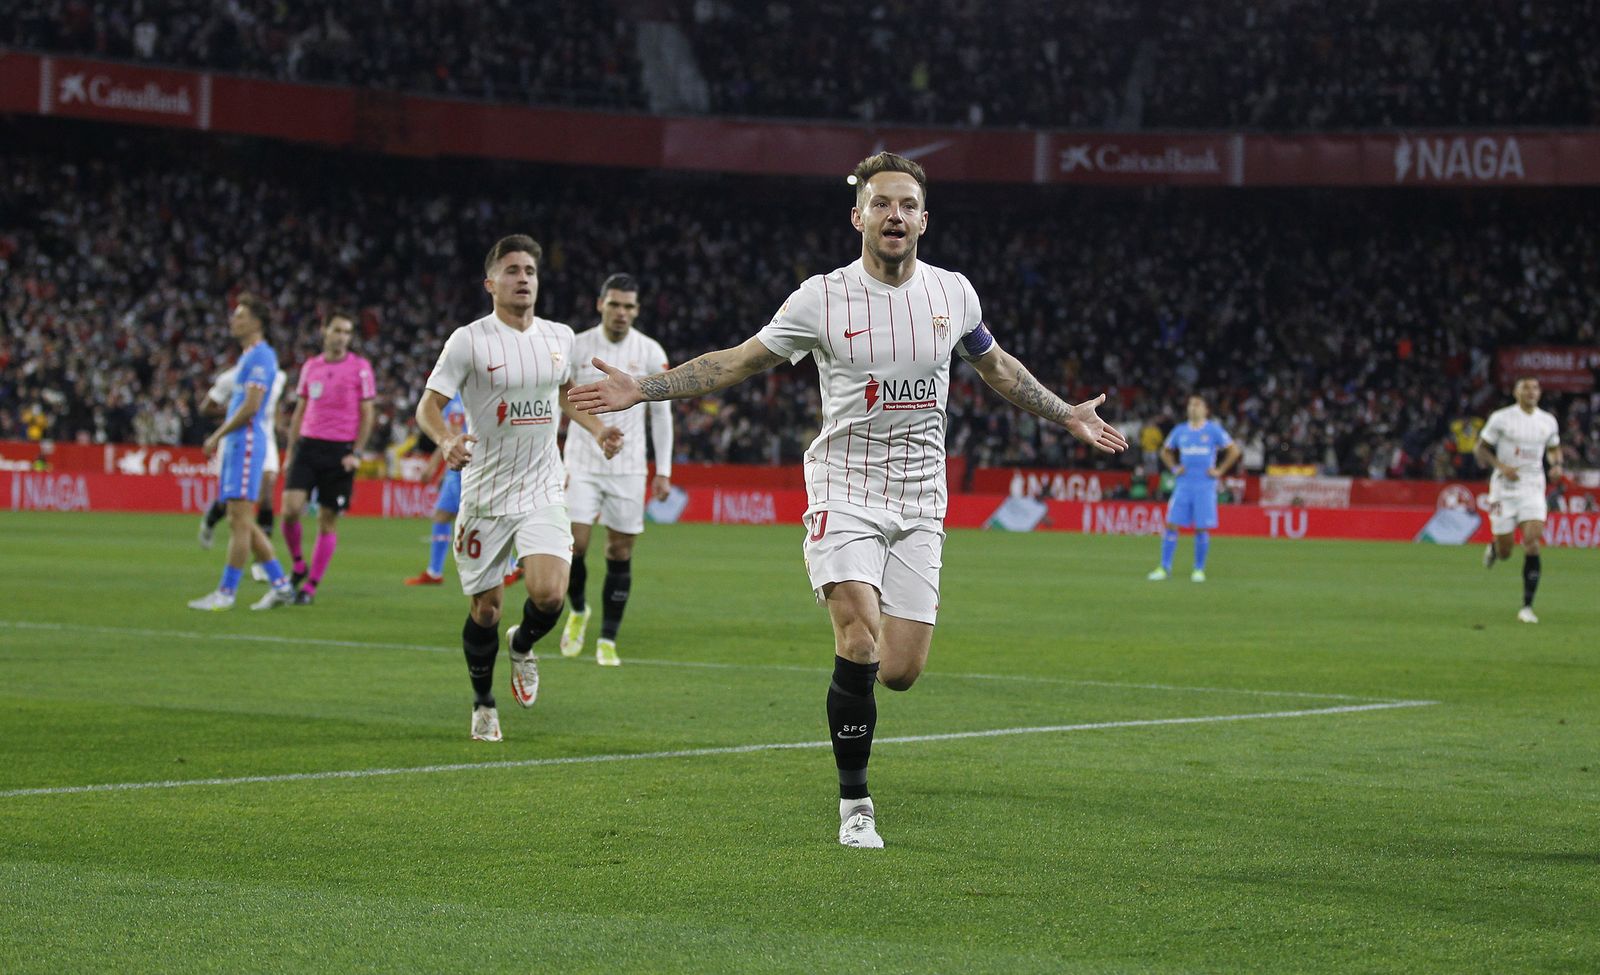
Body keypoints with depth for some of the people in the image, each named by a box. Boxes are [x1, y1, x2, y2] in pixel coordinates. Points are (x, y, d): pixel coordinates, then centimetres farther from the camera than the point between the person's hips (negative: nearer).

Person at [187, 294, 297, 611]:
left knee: (240, 519, -8)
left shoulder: (260, 356, -11)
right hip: (236, 443, 11)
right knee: (240, 522, 10)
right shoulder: (247, 356, 20)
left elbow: (251, 406, -18)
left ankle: (226, 592, -8)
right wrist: (220, 437, 17)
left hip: (247, 442, -11)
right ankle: (280, 584, 13)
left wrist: (218, 435, -12)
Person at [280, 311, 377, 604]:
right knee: (291, 508, -13)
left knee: (328, 522, 0)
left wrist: (356, 453, -8)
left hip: (341, 451, -2)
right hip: (308, 445, 3)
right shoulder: (310, 366, 11)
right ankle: (298, 566, 10)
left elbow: (368, 413, 0)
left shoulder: (360, 368, 0)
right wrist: (290, 451, 12)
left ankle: (310, 586, 7)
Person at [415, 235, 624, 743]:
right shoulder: (469, 341, -8)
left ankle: (522, 645, 17)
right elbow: (428, 405, -8)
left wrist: (596, 427, 8)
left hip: (544, 494, 2)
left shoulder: (560, 337, 6)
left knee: (549, 594, -18)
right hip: (485, 495, -2)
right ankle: (483, 704, 27)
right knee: (485, 610, 3)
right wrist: (446, 440, -28)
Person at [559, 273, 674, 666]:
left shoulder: (650, 352, 1)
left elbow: (661, 413, 6)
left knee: (621, 553, 0)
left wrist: (663, 471, 1)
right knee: (574, 545, -12)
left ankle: (608, 641, 9)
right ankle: (578, 611, 17)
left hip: (628, 467, 1)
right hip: (581, 463, -1)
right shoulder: (576, 347, -1)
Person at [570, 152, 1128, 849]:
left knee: (900, 671, -5)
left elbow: (996, 365, 22)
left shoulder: (952, 293, 3)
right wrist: (640, 391, -8)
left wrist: (1067, 417, 27)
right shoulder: (822, 299, -7)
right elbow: (737, 362, 0)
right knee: (860, 643, -21)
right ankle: (854, 803, -6)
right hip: (844, 490, -3)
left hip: (920, 502, 3)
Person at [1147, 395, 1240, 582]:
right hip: (1183, 485, 3)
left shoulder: (1213, 430, 1)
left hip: (1205, 486, -3)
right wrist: (1174, 468, 9)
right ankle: (1164, 568, 1)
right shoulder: (1180, 431, 10)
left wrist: (1219, 471, -3)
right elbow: (1165, 451, 25)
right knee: (1171, 525, -4)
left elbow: (1233, 450, 3)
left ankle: (1199, 570, 9)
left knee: (1201, 529, -2)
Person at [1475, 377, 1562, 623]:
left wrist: (1556, 464, 2)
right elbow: (1480, 449, -1)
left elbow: (1554, 448, 23)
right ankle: (1494, 548, 42)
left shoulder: (1548, 422, 6)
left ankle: (1527, 607, -10)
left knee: (1531, 543, -15)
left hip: (1533, 488, 2)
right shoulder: (1501, 418, -5)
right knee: (1505, 552, 1)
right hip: (1504, 489, -2)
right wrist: (1502, 467, -17)